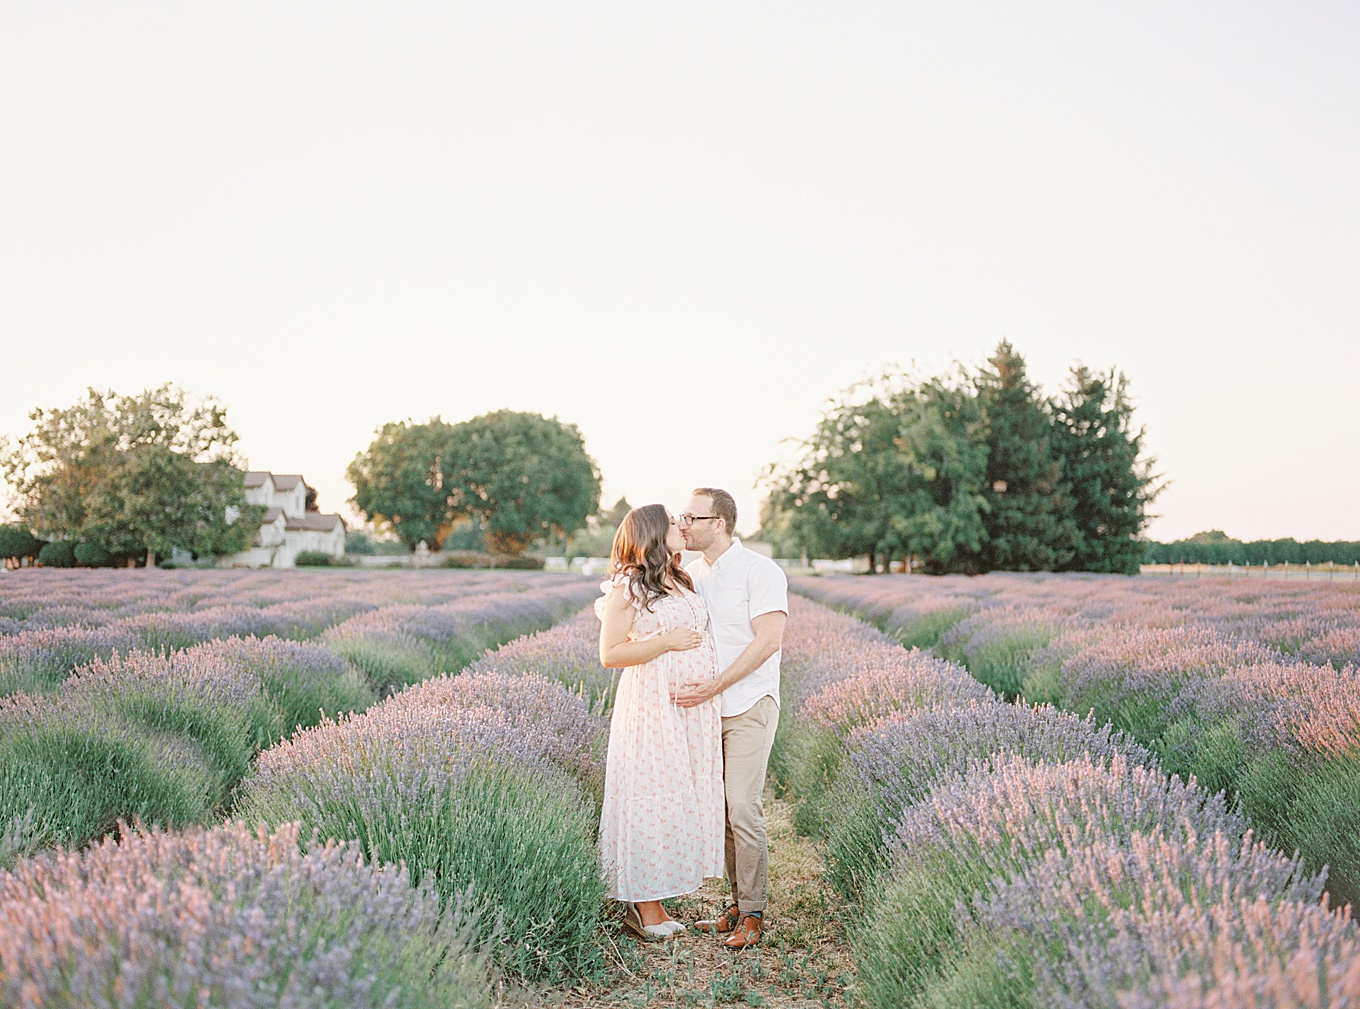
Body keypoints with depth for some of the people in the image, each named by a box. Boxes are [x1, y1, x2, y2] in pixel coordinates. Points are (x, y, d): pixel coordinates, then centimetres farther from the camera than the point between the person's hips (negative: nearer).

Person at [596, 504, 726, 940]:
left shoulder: (682, 583, 17)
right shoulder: (627, 587, -7)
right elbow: (610, 655, -11)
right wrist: (668, 642, -15)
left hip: (694, 706, 8)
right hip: (652, 705, -8)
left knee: (682, 797, 8)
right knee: (652, 796, -3)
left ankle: (654, 903, 18)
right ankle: (643, 906, 9)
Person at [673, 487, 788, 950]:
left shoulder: (760, 571, -9)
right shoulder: (689, 574, 13)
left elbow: (768, 640, -17)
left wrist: (715, 686, -22)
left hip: (748, 707, -7)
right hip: (705, 707, 7)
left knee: (743, 810, -8)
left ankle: (753, 915, 5)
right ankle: (738, 904, 21)